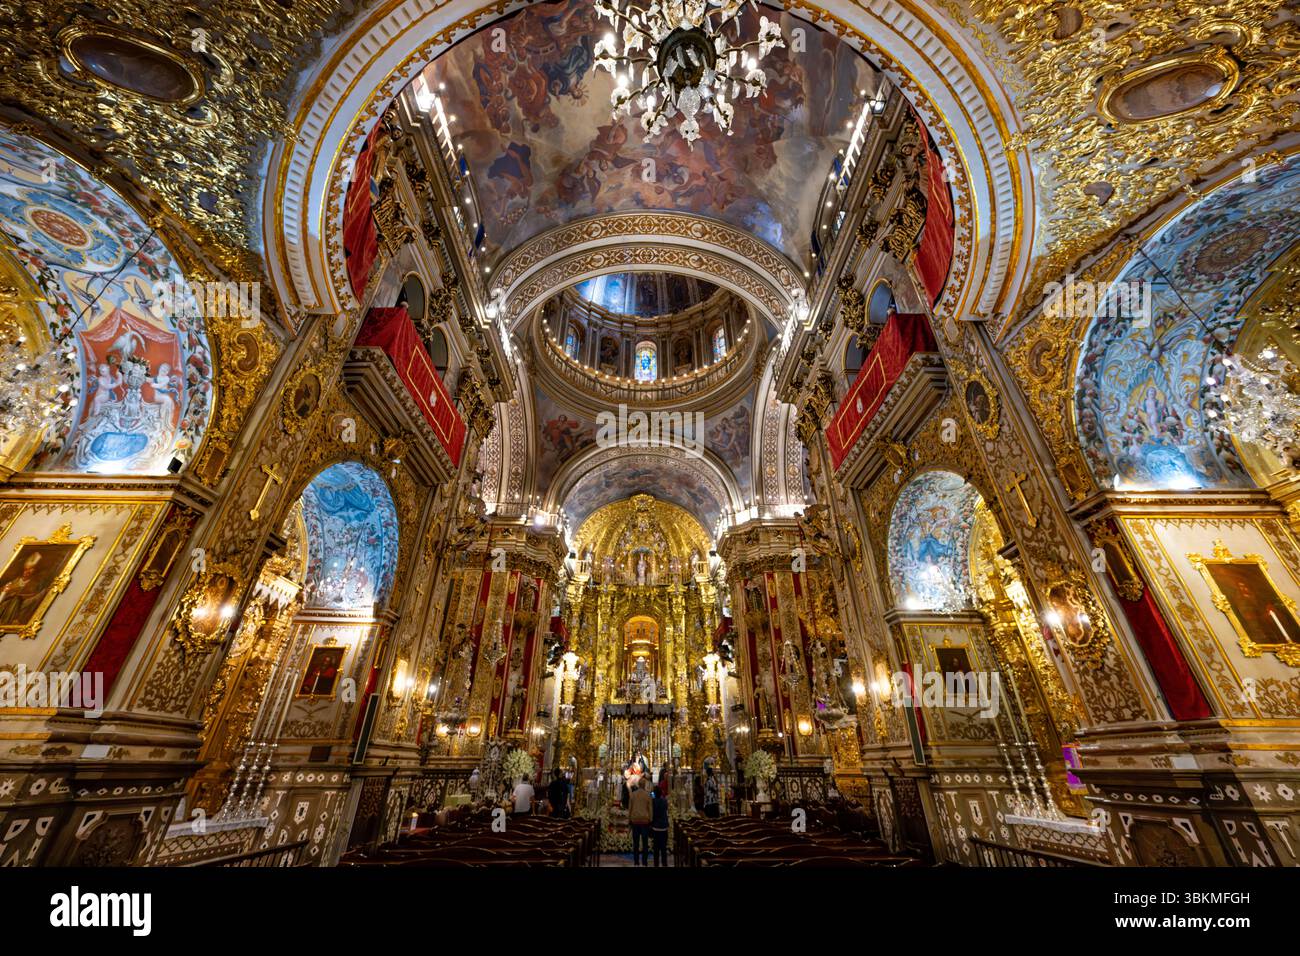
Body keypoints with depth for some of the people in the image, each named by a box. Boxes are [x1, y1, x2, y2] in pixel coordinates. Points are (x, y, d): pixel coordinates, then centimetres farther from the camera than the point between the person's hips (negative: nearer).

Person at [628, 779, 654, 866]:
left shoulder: (633, 794, 0)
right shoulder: (648, 795, -4)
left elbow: (629, 808, 3)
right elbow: (650, 809, -2)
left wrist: (629, 819, 10)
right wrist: (651, 820, 5)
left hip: (635, 820, 1)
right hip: (645, 820, -1)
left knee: (635, 842, 7)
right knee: (645, 842, 5)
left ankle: (636, 862, 8)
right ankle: (644, 862, 4)